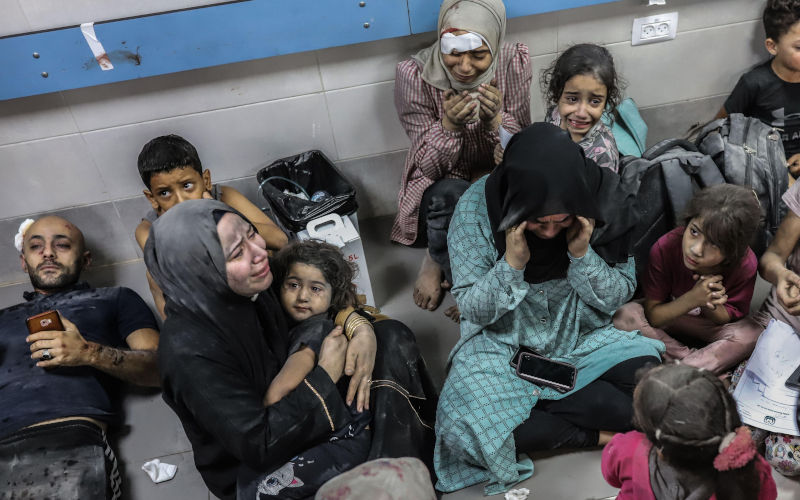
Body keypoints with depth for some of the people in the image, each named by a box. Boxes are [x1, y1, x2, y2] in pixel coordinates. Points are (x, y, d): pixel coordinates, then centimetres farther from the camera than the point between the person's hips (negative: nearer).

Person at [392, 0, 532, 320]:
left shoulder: (514, 64, -14)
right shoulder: (414, 75, -19)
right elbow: (430, 167, -15)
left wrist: (495, 118, -30)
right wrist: (449, 125, -35)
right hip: (442, 190, -2)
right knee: (450, 197, -35)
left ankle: (440, 262, -3)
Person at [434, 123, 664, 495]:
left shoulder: (603, 201, -14)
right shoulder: (476, 208, -19)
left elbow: (618, 297, -5)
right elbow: (473, 312, -12)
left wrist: (582, 253, -23)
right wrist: (512, 264, -29)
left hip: (582, 339, 2)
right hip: (502, 345, -1)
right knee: (467, 428, -27)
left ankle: (520, 409, -10)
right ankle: (594, 434, -7)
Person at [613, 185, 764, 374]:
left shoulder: (745, 264, -26)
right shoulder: (664, 248, -30)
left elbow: (727, 318, -10)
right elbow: (653, 316, -21)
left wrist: (711, 306, -34)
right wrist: (691, 299, -38)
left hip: (711, 324, 1)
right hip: (667, 318, 0)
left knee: (752, 334, -28)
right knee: (625, 316, -28)